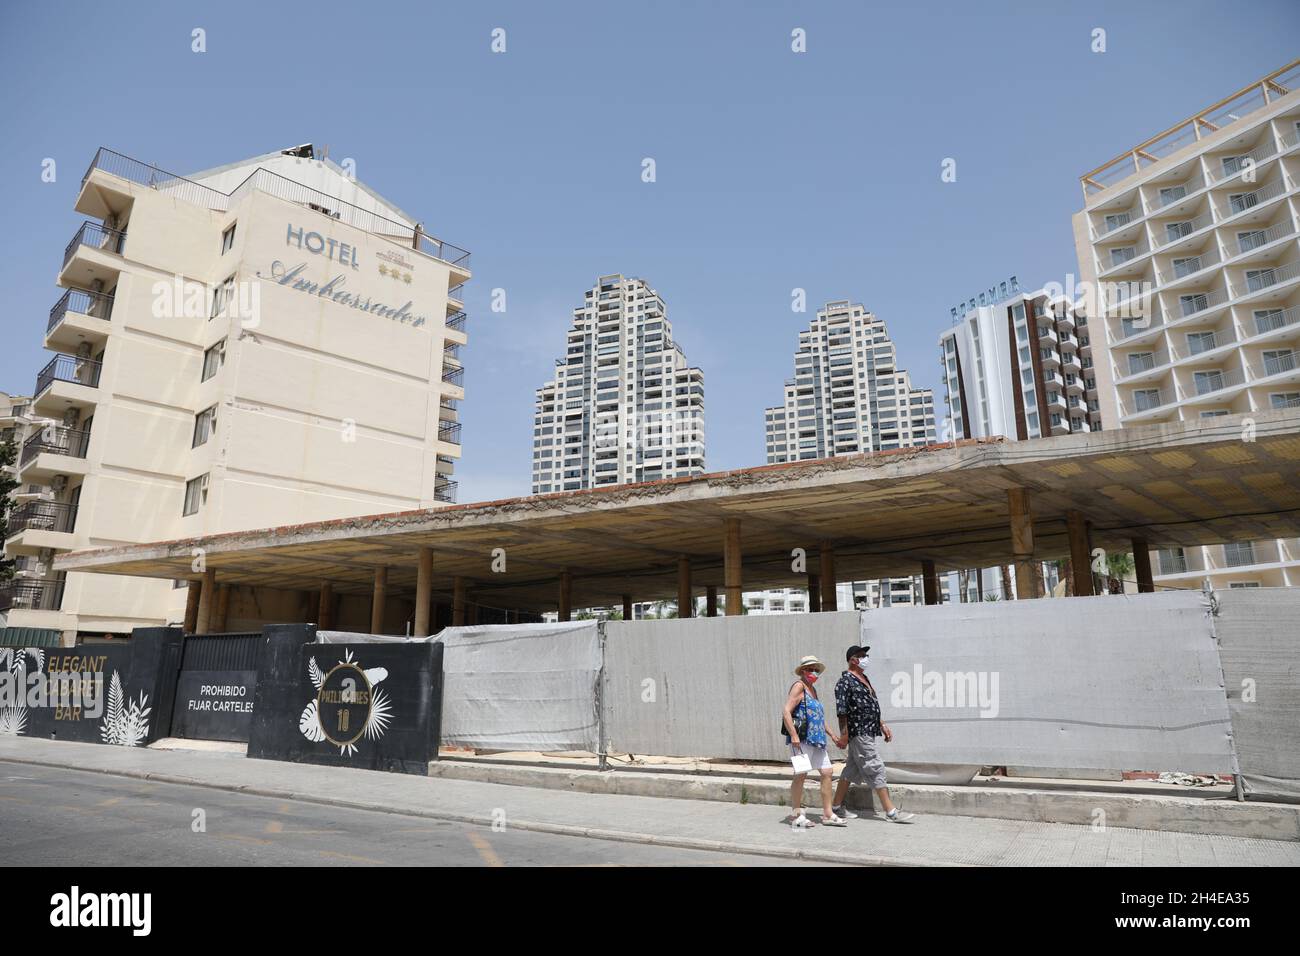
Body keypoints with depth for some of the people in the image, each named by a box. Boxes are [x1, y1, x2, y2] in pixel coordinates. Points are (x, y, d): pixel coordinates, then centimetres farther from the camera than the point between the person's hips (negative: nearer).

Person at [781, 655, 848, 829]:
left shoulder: (812, 689, 19)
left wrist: (832, 735, 27)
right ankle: (796, 814, 1)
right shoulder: (799, 686, -7)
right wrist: (793, 736, -22)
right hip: (801, 738, -9)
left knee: (827, 772, 8)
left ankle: (827, 814, 16)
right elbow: (787, 712, -15)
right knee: (801, 774, -10)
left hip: (816, 739, 9)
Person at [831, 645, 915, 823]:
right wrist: (844, 734, -20)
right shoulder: (845, 681, -12)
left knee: (852, 771, 12)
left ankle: (837, 807, 19)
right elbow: (841, 710, -17)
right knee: (876, 769, -7)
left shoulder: (864, 678, 18)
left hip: (868, 731, 10)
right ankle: (891, 812, -2)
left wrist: (883, 725, 20)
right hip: (859, 732, -10)